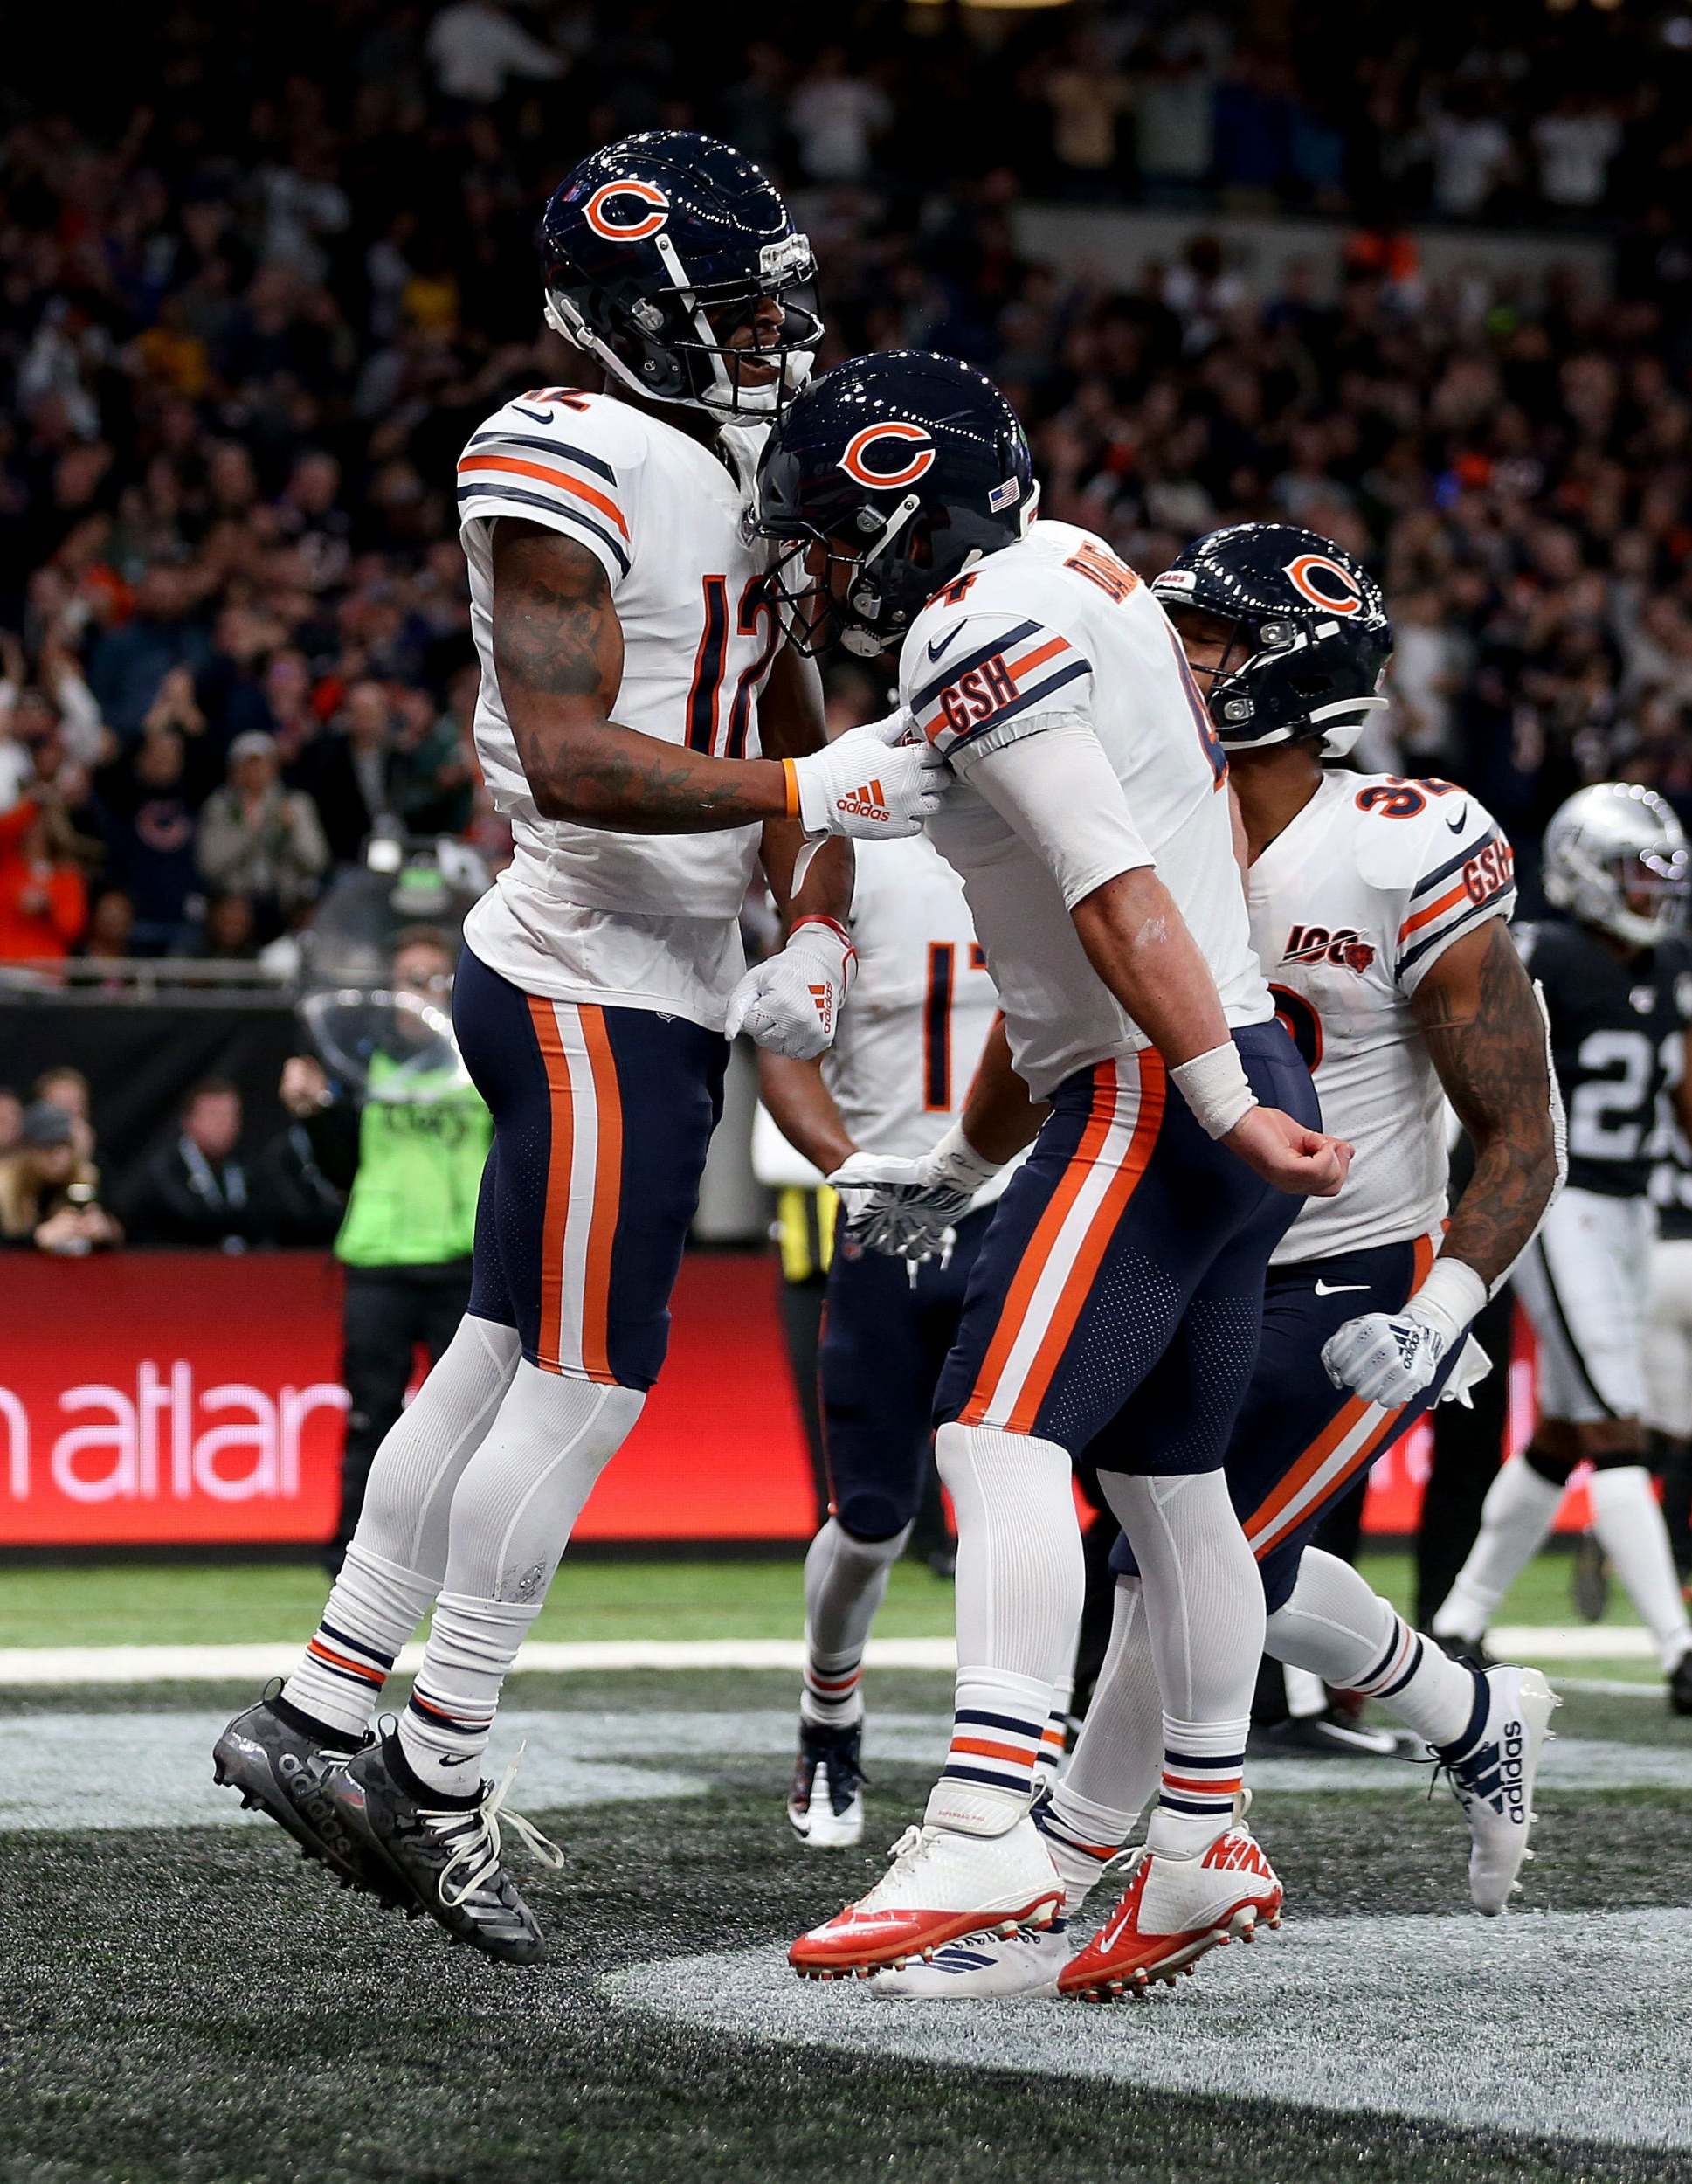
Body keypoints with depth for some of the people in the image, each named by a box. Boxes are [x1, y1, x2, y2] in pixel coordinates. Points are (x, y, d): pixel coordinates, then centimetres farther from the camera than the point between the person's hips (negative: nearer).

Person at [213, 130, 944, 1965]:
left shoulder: (741, 477, 16)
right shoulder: (568, 469, -14)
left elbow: (795, 749, 20)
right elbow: (569, 762, -22)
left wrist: (815, 943, 5)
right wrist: (810, 793, -24)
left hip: (660, 994, 9)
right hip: (593, 991, -9)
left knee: (508, 1363, 13)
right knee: (584, 1383, -5)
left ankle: (320, 1721, 21)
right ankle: (434, 1776, 5)